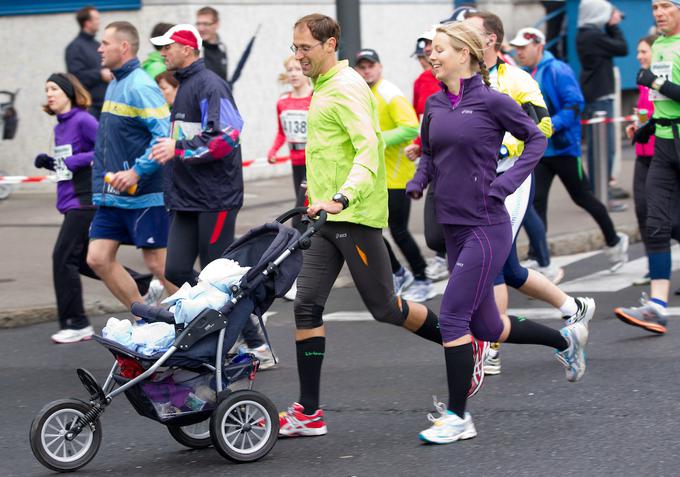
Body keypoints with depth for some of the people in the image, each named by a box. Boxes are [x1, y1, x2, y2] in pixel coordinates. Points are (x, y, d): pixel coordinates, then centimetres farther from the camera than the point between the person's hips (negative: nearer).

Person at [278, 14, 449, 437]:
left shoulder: (348, 88, -13)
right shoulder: (323, 88, 18)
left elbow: (369, 148, -24)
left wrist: (341, 197, -36)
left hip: (355, 215, -9)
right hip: (327, 218, 9)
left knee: (385, 308, -1)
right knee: (307, 305, 0)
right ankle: (309, 413, 0)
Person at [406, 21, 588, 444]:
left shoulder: (491, 101, -10)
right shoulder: (435, 107, 7)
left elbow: (535, 139, -1)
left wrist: (504, 183, -11)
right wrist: (418, 181, 3)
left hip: (487, 227, -7)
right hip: (454, 227, 7)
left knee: (453, 317, -11)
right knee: (487, 327, 14)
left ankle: (457, 417, -1)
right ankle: (566, 339, 39)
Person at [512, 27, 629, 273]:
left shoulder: (558, 71, -14)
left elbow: (574, 104, -19)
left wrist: (551, 126, -29)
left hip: (563, 148, -6)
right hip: (537, 150, 6)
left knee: (582, 198, 8)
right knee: (536, 201, -6)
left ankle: (614, 241, 29)